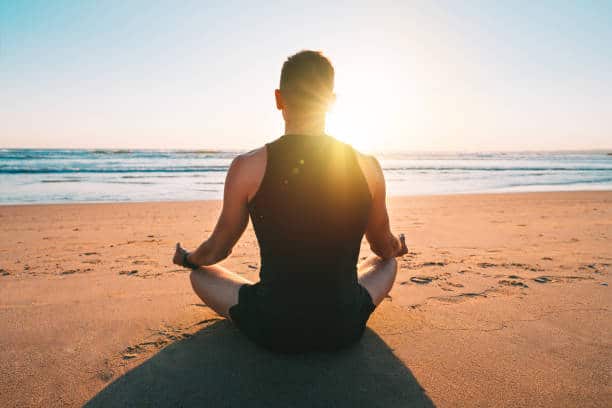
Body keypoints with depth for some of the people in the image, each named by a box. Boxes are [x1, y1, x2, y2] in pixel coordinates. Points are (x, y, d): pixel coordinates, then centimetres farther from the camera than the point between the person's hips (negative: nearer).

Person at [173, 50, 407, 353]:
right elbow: (385, 249, 8)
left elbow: (217, 250, 2)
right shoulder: (367, 167, -8)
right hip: (345, 328, 3)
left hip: (272, 330, -1)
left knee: (200, 273, 25)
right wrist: (398, 247, 34)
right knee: (387, 262, 32)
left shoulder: (247, 167, -14)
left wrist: (186, 259, 26)